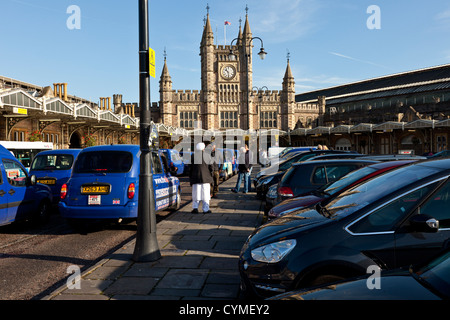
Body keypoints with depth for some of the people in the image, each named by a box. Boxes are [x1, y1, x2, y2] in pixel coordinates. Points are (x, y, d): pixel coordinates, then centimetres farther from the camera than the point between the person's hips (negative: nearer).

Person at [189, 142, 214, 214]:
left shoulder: (193, 156, 2)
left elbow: (191, 168, 5)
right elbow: (210, 167, -2)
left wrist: (190, 178, 12)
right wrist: (211, 176, 10)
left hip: (195, 177, 2)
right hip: (205, 178, -2)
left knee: (196, 192, 8)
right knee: (205, 193, 4)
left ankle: (195, 207, -2)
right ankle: (206, 209, 6)